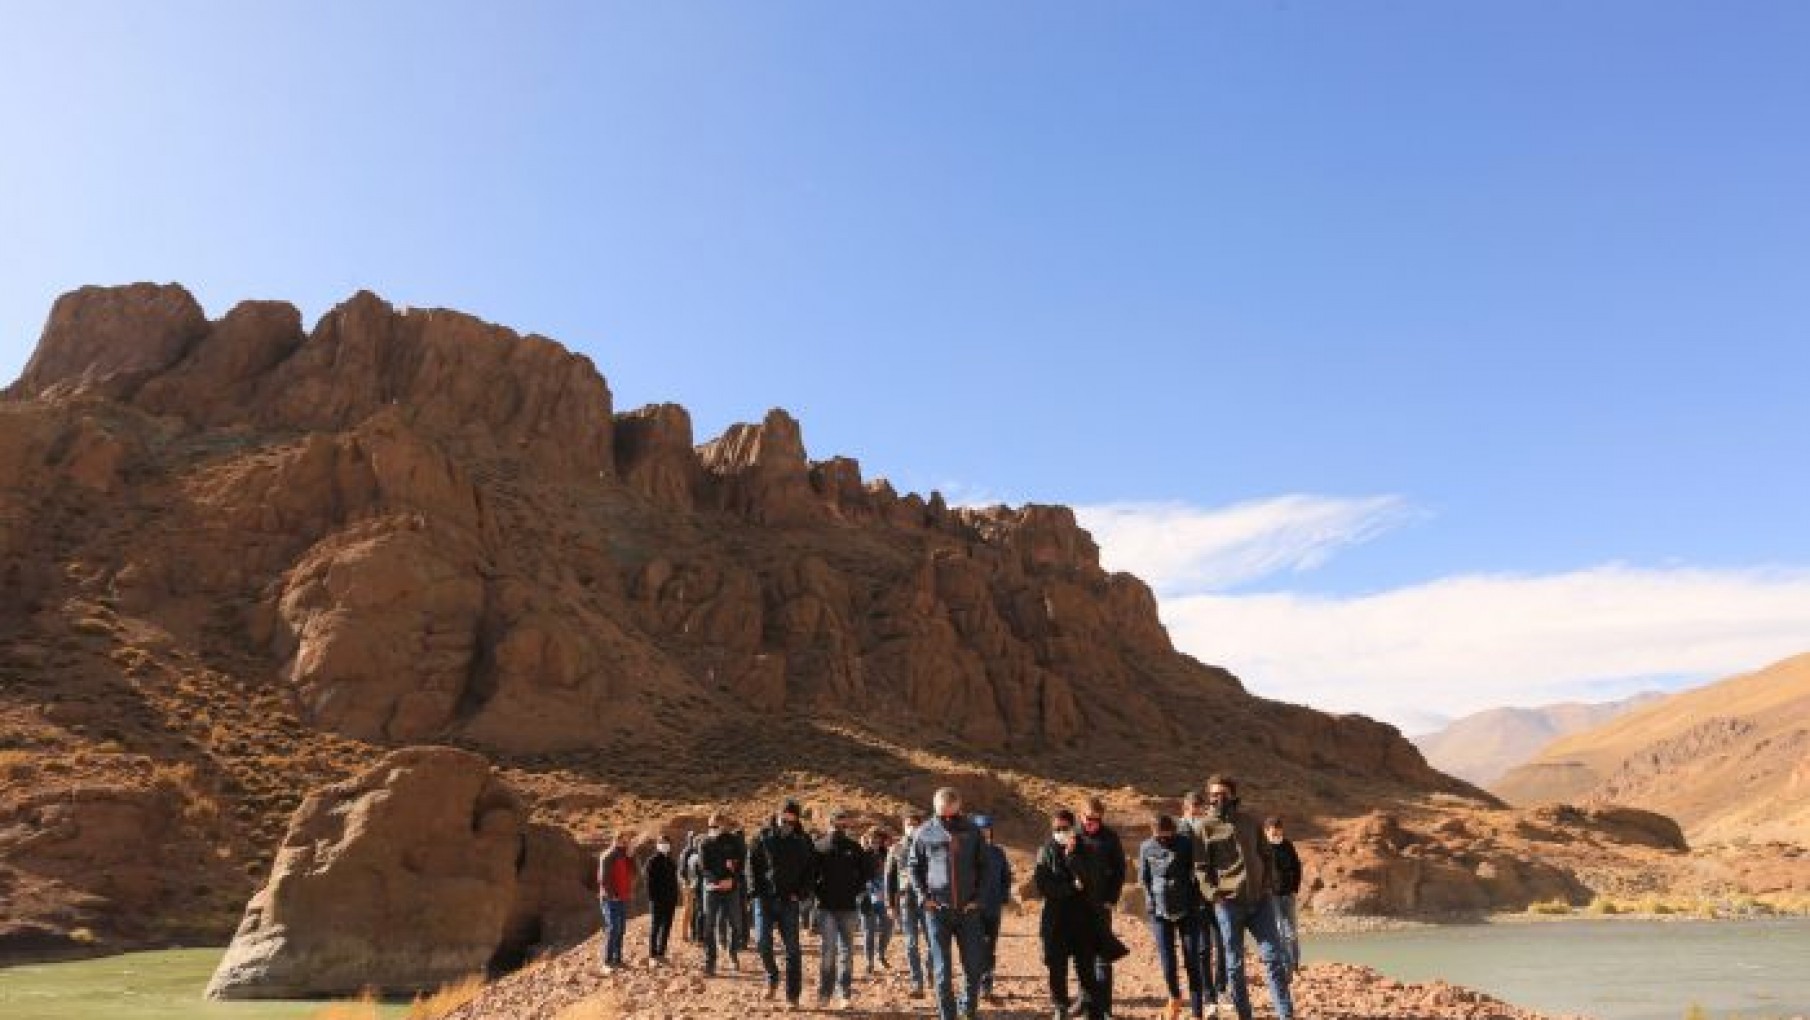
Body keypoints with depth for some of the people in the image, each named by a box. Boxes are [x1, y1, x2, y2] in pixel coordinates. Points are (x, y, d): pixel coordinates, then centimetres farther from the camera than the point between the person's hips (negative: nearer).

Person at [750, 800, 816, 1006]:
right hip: (765, 899, 0)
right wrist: (758, 890, -5)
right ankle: (772, 976, 17)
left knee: (792, 949, 1)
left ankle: (792, 996, 9)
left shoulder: (803, 842, 3)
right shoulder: (763, 837, 1)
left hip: (789, 902, 0)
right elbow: (752, 864, 5)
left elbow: (811, 870, 8)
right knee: (762, 941, -11)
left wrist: (801, 893, -3)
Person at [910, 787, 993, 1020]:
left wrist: (977, 897, 1)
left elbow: (984, 866, 9)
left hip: (968, 910, 1)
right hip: (937, 909, -1)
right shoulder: (925, 832, -1)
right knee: (942, 969, 3)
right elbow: (915, 867, 7)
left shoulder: (971, 832, 1)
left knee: (974, 966, 4)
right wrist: (924, 896, -2)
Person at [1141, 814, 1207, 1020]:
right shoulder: (1147, 848, -3)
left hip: (1188, 911, -1)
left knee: (1192, 962, -2)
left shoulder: (1186, 846, -8)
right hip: (1160, 912, 1)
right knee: (1167, 962, 0)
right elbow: (1143, 878, 7)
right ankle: (1175, 998, 30)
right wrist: (1153, 899, -3)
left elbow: (1197, 874, -1)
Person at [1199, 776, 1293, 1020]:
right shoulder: (1206, 826, -1)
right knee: (1234, 964, 4)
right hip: (1228, 902, -3)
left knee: (1273, 957, -1)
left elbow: (1267, 854, 17)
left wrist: (1270, 885, 5)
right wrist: (1214, 893, -16)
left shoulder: (1250, 821, 10)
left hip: (1260, 899, 3)